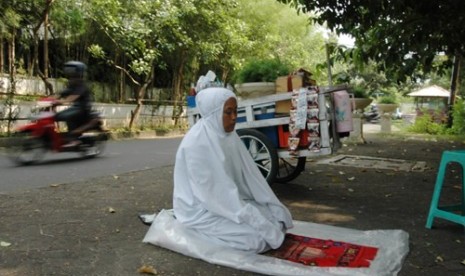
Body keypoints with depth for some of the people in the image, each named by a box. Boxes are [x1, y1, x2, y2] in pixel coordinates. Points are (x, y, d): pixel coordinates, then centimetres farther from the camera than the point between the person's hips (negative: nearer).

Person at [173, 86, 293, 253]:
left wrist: (274, 206, -5)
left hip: (228, 202, 8)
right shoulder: (196, 143, -24)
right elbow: (217, 191, -26)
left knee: (279, 218, -1)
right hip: (202, 211, -7)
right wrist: (257, 221, -26)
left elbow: (248, 173, 1)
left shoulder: (228, 135, 1)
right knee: (259, 236, -18)